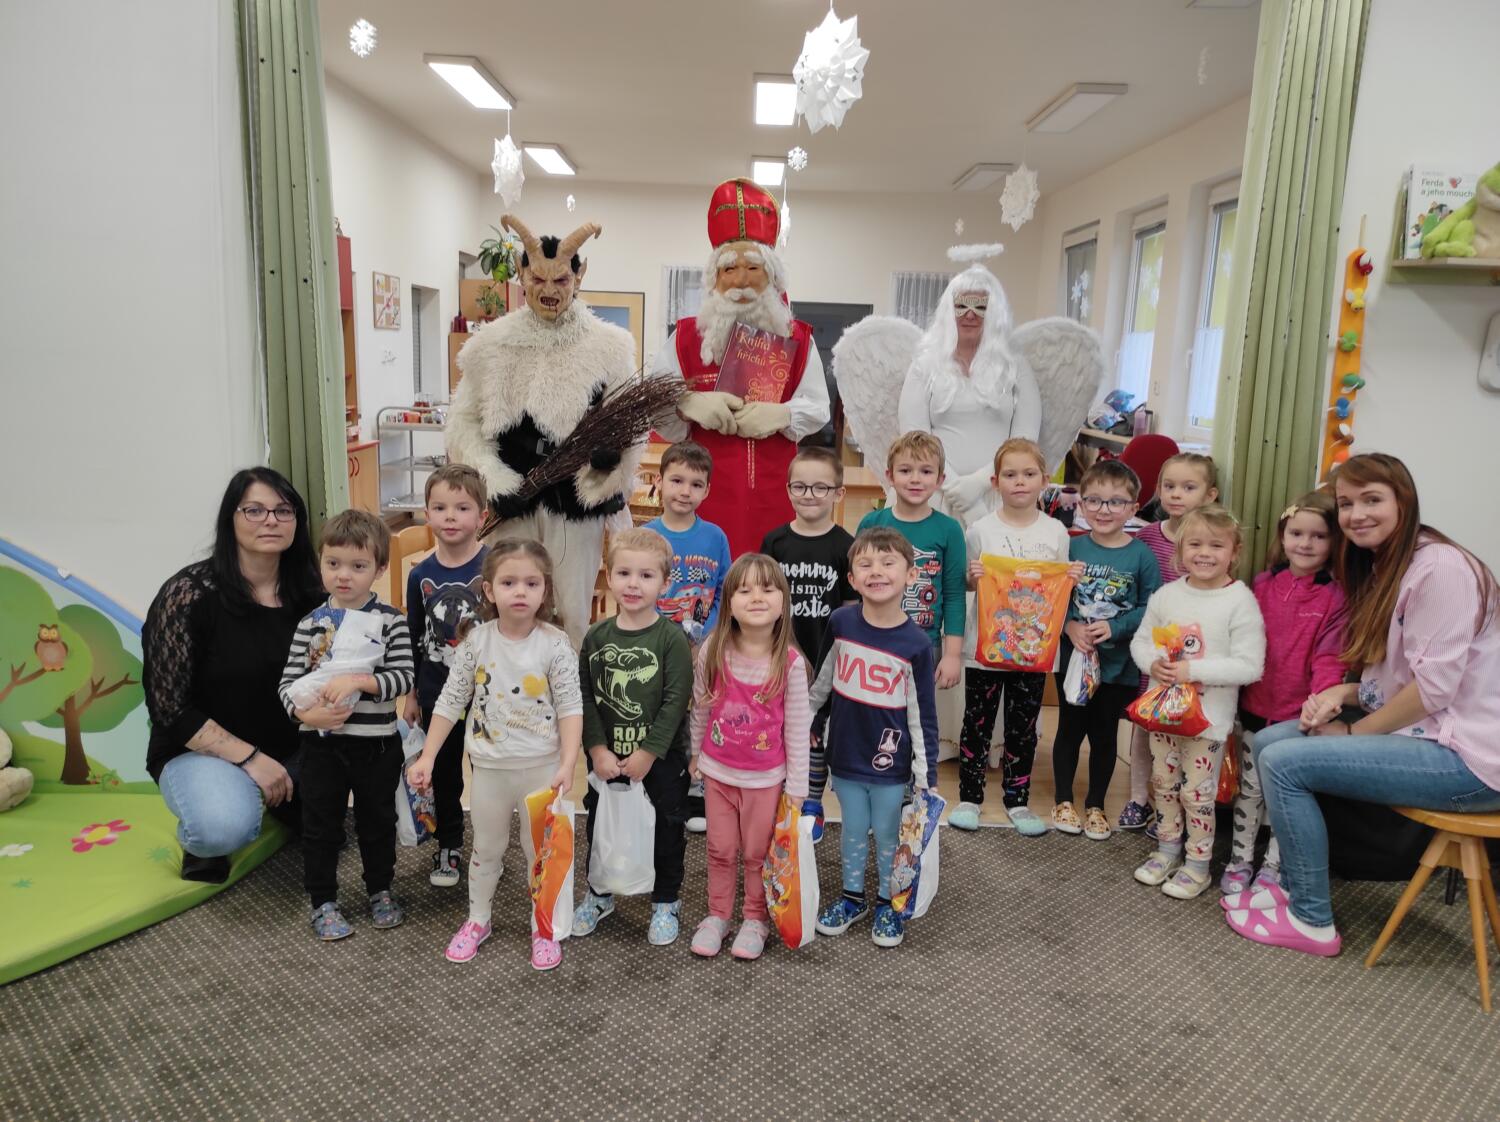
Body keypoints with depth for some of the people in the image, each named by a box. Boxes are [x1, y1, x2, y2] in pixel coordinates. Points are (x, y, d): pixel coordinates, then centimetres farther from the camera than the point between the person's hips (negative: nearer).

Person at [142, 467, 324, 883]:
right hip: (204, 751, -5)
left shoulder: (308, 592, -2)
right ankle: (199, 837, 3)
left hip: (294, 748, 6)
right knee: (227, 827, -37)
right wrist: (250, 758, -21)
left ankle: (291, 800, 13)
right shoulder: (188, 594, -15)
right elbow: (171, 708, -15)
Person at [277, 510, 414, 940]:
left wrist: (358, 680, -27)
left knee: (377, 822, 15)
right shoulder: (312, 623, -1)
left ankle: (380, 892, 35)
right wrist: (305, 713, -20)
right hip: (321, 744, 1)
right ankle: (323, 904, 29)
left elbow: (403, 678, -14)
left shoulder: (389, 620, -7)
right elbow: (287, 682, -2)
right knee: (321, 825, 12)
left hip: (376, 743, -1)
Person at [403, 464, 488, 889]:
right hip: (438, 695, 3)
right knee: (444, 774, 16)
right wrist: (411, 694, 8)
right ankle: (448, 847, 34)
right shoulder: (421, 574, -3)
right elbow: (413, 638, 6)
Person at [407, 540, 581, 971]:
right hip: (489, 767, 2)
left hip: (541, 767, -2)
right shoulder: (477, 641, -7)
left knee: (541, 849, 12)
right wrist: (427, 757, -3)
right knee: (486, 847, 19)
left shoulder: (555, 644, -13)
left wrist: (567, 765, -21)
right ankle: (477, 920, 39)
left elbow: (570, 708, -12)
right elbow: (450, 702, -1)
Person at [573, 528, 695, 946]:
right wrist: (598, 749, -11)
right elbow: (585, 697, -3)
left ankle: (666, 903, 31)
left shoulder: (672, 638, -14)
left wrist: (648, 753, -17)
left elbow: (676, 701, -16)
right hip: (605, 757, 3)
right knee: (600, 826, 18)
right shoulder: (596, 636, -3)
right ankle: (599, 894, 40)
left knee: (665, 830, 10)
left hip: (661, 756, -3)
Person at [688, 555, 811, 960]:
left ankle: (755, 918, 35)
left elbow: (797, 728, -10)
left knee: (758, 853, 14)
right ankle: (718, 914, 36)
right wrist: (695, 754, 12)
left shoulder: (790, 662, -18)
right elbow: (699, 708, 3)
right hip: (717, 771, 2)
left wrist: (797, 787, -6)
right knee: (720, 850, 16)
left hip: (766, 778, -2)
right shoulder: (713, 652, -12)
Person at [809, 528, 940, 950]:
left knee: (887, 835, 14)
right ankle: (853, 897, 39)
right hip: (845, 755, 2)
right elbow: (821, 683, 7)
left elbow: (923, 716, -9)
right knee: (853, 831, 19)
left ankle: (888, 904, 35)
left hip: (891, 762, -2)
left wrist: (926, 775, -8)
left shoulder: (916, 643, -16)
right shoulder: (840, 622, -9)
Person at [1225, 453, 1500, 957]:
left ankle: (1312, 921, -1)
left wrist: (1352, 732, -11)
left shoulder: (1440, 566, -17)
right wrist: (1342, 694, -3)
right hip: (1416, 729, 10)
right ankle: (1296, 884, 14)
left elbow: (1434, 686, -21)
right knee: (1267, 740, 4)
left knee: (1283, 762, -17)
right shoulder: (1379, 568, 13)